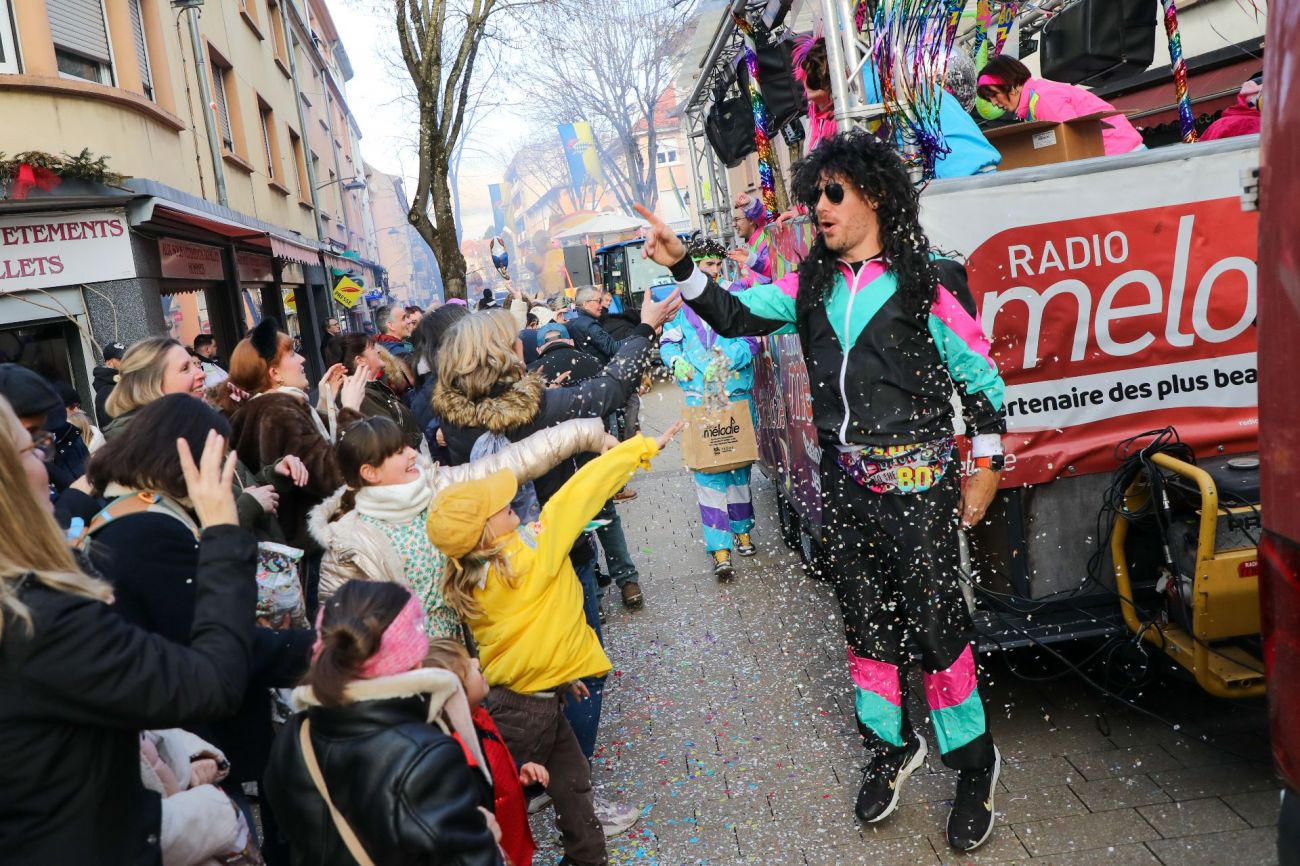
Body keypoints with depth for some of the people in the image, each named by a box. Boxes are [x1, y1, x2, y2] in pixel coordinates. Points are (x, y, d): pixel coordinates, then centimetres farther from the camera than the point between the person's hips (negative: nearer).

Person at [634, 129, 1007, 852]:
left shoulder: (928, 279, -8)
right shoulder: (814, 283, 8)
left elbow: (981, 378, -3)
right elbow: (738, 315, 6)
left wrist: (986, 468, -1)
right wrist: (682, 266, -8)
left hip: (917, 474, -5)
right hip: (844, 475, 6)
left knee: (936, 619, -1)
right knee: (866, 616, 14)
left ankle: (974, 764, 20)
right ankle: (893, 746, 34)